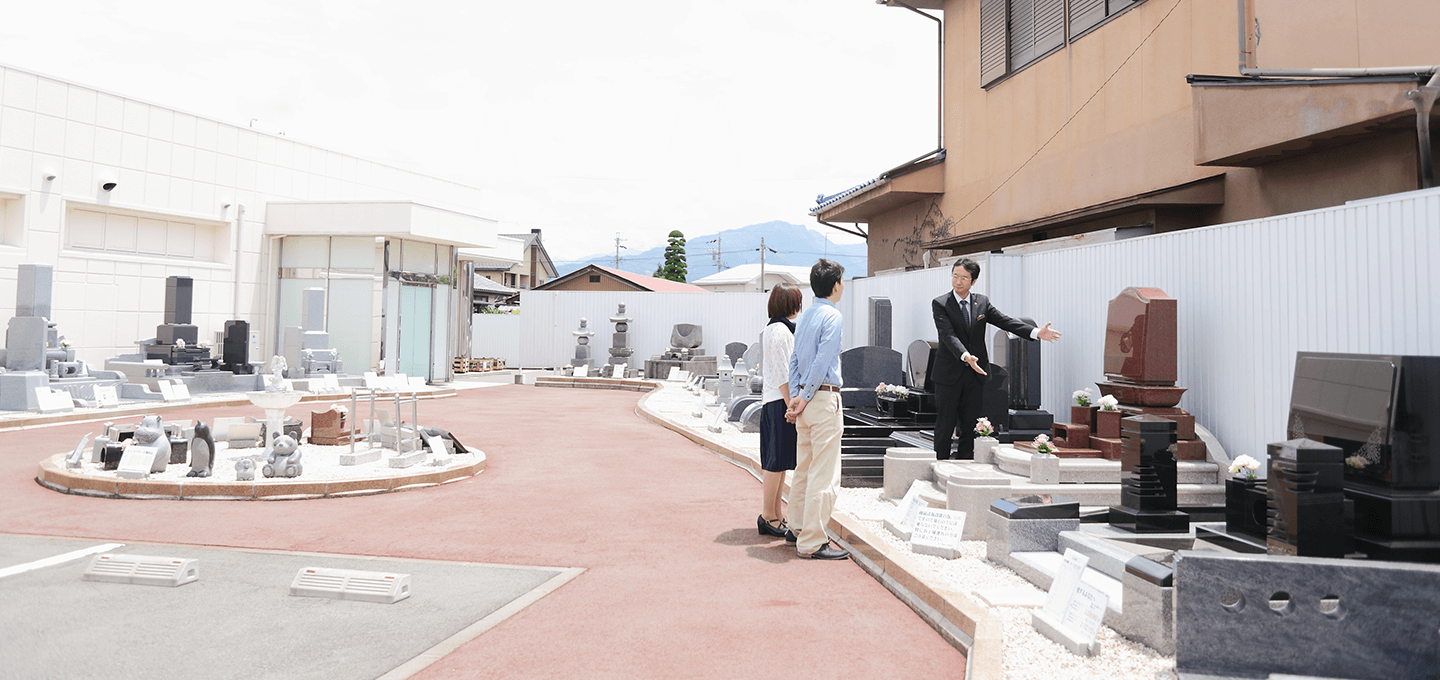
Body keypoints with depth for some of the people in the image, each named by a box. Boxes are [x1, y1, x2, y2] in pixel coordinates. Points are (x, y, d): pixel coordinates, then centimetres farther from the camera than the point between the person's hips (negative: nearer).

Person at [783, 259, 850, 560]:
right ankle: (812, 542, -4)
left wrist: (796, 397, 7)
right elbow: (822, 362, -16)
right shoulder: (833, 317, -11)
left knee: (804, 467, 17)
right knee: (824, 473, -6)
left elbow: (795, 359, 12)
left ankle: (797, 528, 28)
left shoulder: (805, 316, 14)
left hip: (806, 399, 9)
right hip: (824, 399, -9)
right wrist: (804, 400, -10)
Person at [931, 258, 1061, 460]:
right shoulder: (940, 304, -6)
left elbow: (1005, 321, 0)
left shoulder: (982, 302, 8)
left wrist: (1036, 332, -13)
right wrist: (965, 356, -36)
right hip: (949, 373, -4)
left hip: (975, 374, 4)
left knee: (970, 424, 8)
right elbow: (948, 334, -19)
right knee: (946, 424, 0)